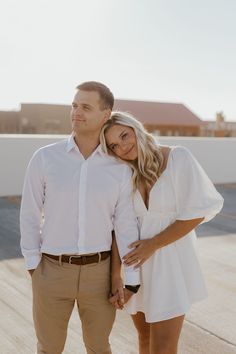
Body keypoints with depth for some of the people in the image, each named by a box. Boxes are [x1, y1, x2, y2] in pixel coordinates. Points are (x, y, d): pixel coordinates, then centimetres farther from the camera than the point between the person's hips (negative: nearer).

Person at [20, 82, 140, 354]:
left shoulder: (120, 168, -4)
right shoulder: (44, 158, -7)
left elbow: (126, 225, -2)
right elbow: (30, 214, -2)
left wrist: (132, 279, -4)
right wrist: (33, 266, -5)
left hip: (98, 272, 1)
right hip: (53, 271, 0)